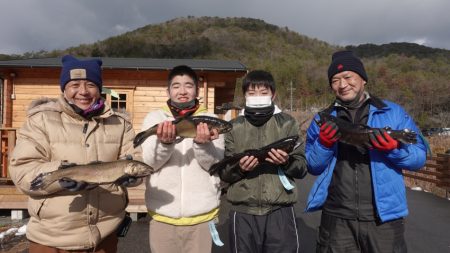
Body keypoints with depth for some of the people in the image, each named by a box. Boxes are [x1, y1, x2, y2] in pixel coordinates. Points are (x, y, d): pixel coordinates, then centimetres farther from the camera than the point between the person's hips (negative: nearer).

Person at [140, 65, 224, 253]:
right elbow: (148, 162, -6)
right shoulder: (154, 118, 3)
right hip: (162, 214, 1)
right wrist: (164, 143, -25)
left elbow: (216, 164, -6)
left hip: (202, 214, 0)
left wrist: (202, 144, -25)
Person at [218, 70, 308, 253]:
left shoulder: (288, 123, 5)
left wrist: (287, 162, -17)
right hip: (243, 211, 1)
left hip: (280, 210, 0)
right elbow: (223, 172, 4)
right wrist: (239, 168, -15)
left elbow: (302, 168, 2)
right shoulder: (234, 127, 6)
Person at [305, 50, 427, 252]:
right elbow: (312, 167, 4)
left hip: (383, 217, -1)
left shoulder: (393, 112, 2)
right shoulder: (324, 120, 5)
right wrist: (323, 144, -14)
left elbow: (420, 157, 1)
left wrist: (395, 148, -18)